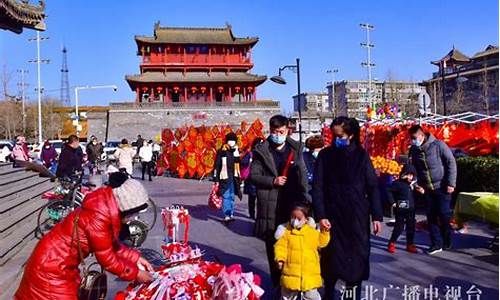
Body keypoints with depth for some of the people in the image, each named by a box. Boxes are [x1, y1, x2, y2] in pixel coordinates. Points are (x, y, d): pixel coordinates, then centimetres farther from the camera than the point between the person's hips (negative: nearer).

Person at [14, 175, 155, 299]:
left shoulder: (107, 207, -5)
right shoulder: (98, 217, -32)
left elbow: (113, 245, 7)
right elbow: (107, 260, -22)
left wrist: (136, 258, 0)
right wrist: (135, 273, -13)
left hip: (60, 263, 9)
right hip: (52, 268, -9)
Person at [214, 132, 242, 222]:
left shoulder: (236, 150, 10)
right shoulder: (221, 151, -4)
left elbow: (238, 163, 11)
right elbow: (217, 166, -3)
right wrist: (216, 179, -7)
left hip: (234, 177, 4)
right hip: (225, 177, -4)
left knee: (232, 196, 10)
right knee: (226, 196, -7)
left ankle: (231, 214, 17)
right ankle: (227, 215, -8)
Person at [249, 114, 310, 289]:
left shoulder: (296, 148, 8)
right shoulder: (261, 151, 2)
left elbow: (302, 174, 8)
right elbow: (253, 175, 1)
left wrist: (305, 198, 0)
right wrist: (273, 181, -11)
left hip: (292, 203, 1)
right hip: (270, 205, -1)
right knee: (273, 245, 6)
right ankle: (277, 283, 18)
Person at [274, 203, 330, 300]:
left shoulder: (313, 232, 3)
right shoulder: (286, 231, -4)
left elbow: (321, 242, 11)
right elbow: (280, 247, -7)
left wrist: (324, 232, -2)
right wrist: (280, 259, -20)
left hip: (310, 274, 0)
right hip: (291, 273, 0)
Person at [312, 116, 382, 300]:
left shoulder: (361, 155, -1)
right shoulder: (325, 155, -1)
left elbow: (372, 187, 1)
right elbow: (317, 188, -3)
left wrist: (376, 216, -3)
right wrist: (320, 216, -11)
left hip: (357, 218, 0)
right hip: (332, 216, 0)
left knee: (356, 258, 5)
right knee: (331, 258, 6)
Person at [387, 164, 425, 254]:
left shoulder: (413, 183, 4)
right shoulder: (398, 183, -14)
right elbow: (389, 191, -13)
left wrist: (420, 190, -4)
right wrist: (393, 202, -13)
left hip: (411, 210, 6)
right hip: (400, 210, -6)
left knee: (411, 227, 11)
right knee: (399, 227, -2)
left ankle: (410, 245, 23)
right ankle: (392, 244, 12)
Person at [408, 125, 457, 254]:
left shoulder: (438, 145, -11)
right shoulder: (413, 150, 2)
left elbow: (451, 163, -10)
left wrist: (451, 183, -13)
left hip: (441, 187, -4)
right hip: (427, 189, 5)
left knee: (444, 214, -4)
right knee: (431, 217, 6)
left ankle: (447, 241, 19)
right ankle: (436, 243, 16)